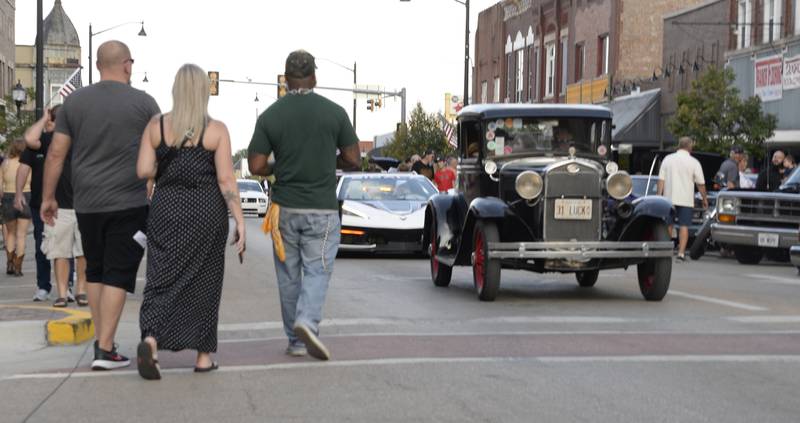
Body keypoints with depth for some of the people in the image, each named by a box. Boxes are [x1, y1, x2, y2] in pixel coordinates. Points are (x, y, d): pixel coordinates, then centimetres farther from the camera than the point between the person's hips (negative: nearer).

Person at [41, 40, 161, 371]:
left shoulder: (74, 101, 5)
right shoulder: (143, 102, -2)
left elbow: (56, 153, 5)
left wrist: (48, 197, 11)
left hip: (87, 203, 3)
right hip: (129, 203, -3)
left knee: (95, 272, 17)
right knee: (118, 275, -1)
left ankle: (101, 341, 20)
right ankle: (105, 350, -6)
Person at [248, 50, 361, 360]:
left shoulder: (270, 116, -3)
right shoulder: (334, 112, -5)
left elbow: (256, 166, -5)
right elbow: (353, 160, -1)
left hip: (285, 207, 2)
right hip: (322, 208, -2)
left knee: (289, 275, 12)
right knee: (317, 270, 3)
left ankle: (296, 341, 16)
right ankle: (307, 321, -22)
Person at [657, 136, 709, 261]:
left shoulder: (667, 159, 3)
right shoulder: (694, 162, -3)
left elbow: (661, 180, 1)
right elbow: (700, 184, -1)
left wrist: (659, 195, 4)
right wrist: (705, 199, 10)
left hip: (669, 198, 2)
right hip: (686, 199, -2)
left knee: (668, 225, 13)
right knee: (684, 226, 0)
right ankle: (681, 252, -8)